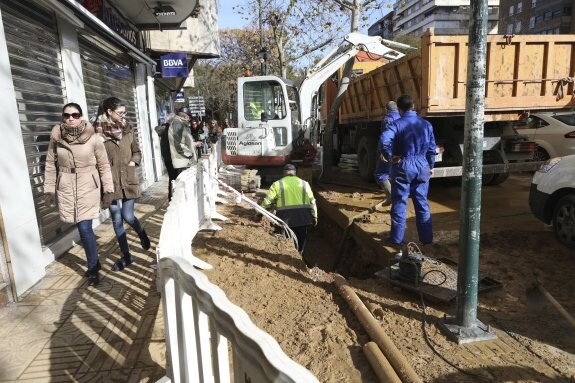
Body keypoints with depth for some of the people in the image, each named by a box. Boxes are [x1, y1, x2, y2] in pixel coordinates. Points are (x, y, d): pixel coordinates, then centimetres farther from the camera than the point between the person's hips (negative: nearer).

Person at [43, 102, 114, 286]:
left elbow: (104, 165, -2)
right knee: (83, 228, 9)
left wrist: (108, 190, -2)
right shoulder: (56, 138, -1)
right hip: (66, 190, 3)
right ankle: (94, 262, 29)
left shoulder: (93, 138, -8)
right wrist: (49, 190, 7)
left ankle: (92, 269, 11)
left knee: (85, 228, -6)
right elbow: (50, 166, 7)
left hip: (88, 188, -3)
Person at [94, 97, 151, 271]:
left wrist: (133, 162, -4)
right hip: (111, 181, -1)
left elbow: (137, 151, 14)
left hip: (129, 179, 1)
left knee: (128, 216, 0)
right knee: (117, 220, 7)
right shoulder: (98, 131, -8)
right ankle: (126, 256, 21)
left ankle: (142, 234, 34)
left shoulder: (127, 128, 3)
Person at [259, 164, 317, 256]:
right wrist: (314, 217, 8)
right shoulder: (304, 184, 7)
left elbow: (267, 201, -4)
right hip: (302, 217, 1)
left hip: (285, 219, -1)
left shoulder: (277, 184, 2)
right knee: (301, 240, 16)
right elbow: (312, 201, 3)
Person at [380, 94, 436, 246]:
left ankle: (397, 238, 10)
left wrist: (389, 157, -14)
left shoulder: (397, 124, -9)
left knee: (399, 203, 4)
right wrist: (431, 166, 21)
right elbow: (431, 149, 10)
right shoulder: (426, 124, 6)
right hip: (422, 167, 4)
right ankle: (426, 238, 19)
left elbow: (384, 140, -27)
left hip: (403, 167, -4)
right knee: (422, 203, 12)